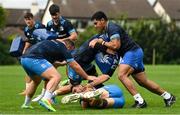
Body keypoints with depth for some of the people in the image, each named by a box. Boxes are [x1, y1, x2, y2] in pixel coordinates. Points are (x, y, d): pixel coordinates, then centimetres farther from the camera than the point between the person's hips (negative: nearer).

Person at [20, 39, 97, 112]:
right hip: (34, 59, -9)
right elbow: (75, 66, 9)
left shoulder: (53, 43, 29)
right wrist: (87, 77, 18)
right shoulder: (62, 47, 6)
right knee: (56, 77, -16)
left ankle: (26, 104, 43)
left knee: (36, 81, 33)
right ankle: (46, 99, -35)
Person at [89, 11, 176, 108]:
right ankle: (168, 96, 18)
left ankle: (139, 101, -25)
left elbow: (115, 45, -25)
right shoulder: (106, 30, 16)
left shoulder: (112, 28, -16)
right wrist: (97, 41, 4)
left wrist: (102, 42, -15)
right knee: (143, 82, 8)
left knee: (122, 75, -23)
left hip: (132, 52, -10)